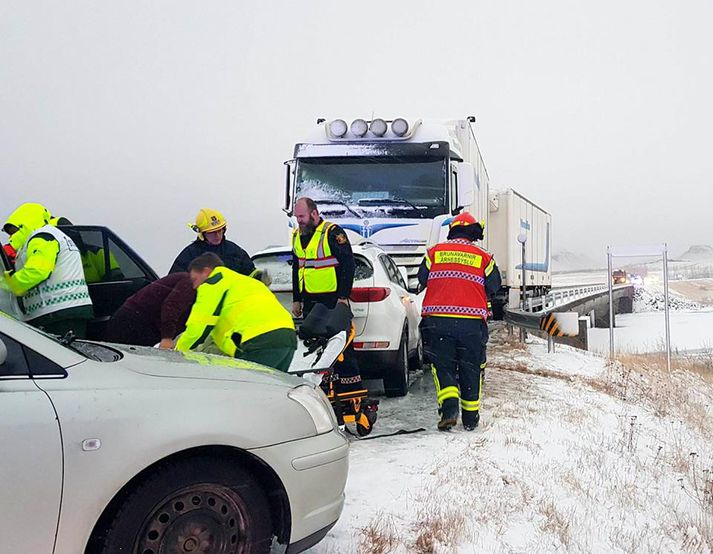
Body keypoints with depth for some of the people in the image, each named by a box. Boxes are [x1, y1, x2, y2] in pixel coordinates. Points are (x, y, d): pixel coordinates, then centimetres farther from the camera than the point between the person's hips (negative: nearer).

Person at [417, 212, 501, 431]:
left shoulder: (434, 252, 8)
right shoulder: (483, 258, 6)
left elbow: (423, 279, 15)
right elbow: (493, 287, 10)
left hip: (437, 320, 0)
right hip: (472, 321, 0)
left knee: (442, 365, 9)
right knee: (470, 368, 12)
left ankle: (449, 407, -12)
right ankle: (470, 417, 20)